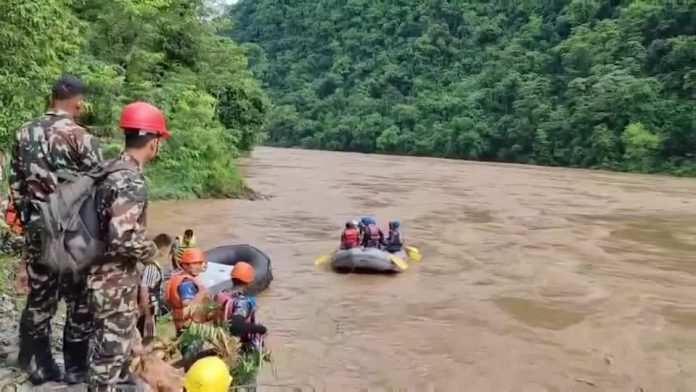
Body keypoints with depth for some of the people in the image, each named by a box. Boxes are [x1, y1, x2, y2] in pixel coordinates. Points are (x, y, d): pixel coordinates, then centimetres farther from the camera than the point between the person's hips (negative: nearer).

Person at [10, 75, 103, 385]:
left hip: (37, 227, 6)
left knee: (40, 296, 15)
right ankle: (75, 367, 16)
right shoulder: (81, 137, -14)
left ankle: (40, 364, 24)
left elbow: (16, 185, 10)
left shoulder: (24, 134, 4)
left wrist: (26, 221, 20)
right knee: (79, 299, 7)